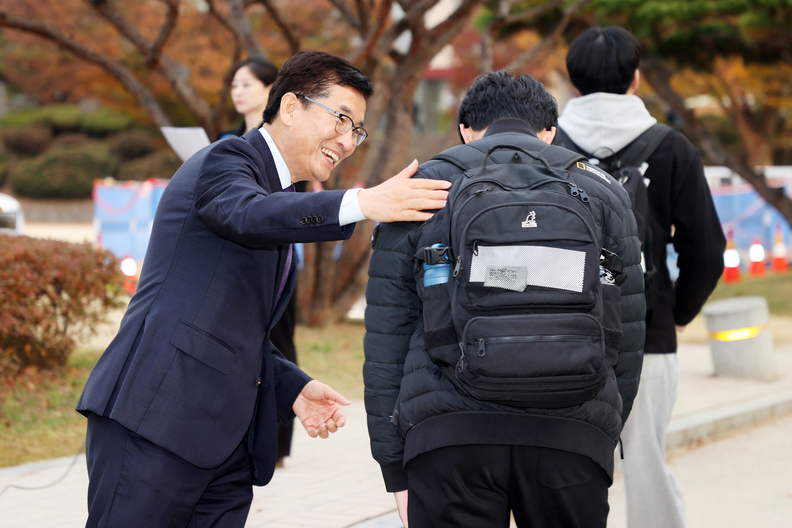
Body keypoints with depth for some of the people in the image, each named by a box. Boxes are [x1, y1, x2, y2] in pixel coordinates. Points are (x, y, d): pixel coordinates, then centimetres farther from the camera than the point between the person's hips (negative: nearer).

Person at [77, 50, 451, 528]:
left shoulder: (284, 204, 25)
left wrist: (293, 388, 11)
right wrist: (361, 203, -38)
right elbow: (248, 215, -27)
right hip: (155, 419, -9)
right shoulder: (225, 159, -2)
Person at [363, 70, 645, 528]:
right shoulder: (601, 191, 14)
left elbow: (387, 338, 9)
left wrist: (395, 469, 12)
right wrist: (605, 436, 22)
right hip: (571, 433, 1)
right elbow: (627, 336, 12)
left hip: (448, 434, 0)